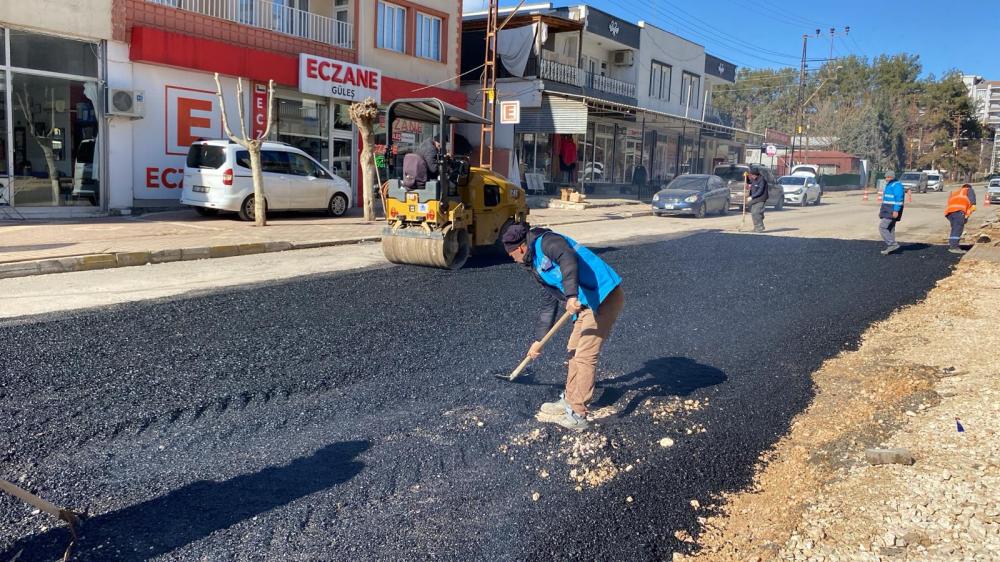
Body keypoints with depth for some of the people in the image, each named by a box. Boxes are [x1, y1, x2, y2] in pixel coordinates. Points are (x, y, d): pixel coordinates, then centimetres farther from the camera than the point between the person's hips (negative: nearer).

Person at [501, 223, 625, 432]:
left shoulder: (546, 242, -7)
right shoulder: (538, 266, 22)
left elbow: (569, 259, -29)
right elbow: (549, 304, 29)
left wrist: (571, 295, -39)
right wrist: (538, 340, 34)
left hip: (604, 297, -10)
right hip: (587, 304, 10)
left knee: (584, 356, -8)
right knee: (574, 351, 18)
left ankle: (577, 416, -1)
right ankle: (569, 401, 32)